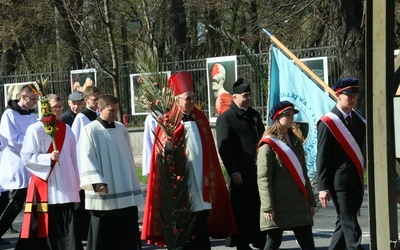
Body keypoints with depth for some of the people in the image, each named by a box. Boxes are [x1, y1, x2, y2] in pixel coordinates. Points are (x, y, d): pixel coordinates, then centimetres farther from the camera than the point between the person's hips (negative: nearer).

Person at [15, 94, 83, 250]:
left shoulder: (66, 130, 12)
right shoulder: (35, 130, -4)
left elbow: (73, 158, 14)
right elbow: (27, 157, -8)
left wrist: (76, 184, 13)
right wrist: (49, 157, -22)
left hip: (65, 188, 5)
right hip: (44, 187, -5)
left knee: (67, 229, 2)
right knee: (44, 229, -4)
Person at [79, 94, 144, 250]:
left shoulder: (121, 129, 11)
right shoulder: (90, 131, -4)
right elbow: (87, 159, -10)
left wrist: (134, 185, 15)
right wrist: (96, 182, -22)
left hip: (125, 191, 5)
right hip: (103, 193, -5)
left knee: (128, 231, 5)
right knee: (103, 233, 1)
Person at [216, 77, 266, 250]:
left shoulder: (254, 116, 17)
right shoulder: (225, 118, -5)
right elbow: (224, 148, -12)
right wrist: (233, 172, -17)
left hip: (259, 172, 7)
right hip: (241, 175, -7)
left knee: (259, 209, 12)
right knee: (242, 212, -1)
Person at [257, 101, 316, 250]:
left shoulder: (296, 142, 17)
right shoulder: (269, 144, -6)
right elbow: (263, 178, -11)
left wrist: (311, 201, 16)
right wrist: (268, 207, -18)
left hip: (299, 203, 7)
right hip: (279, 205, -7)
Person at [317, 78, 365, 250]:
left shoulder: (358, 121, 12)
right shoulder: (327, 123, -7)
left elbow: (362, 149, 16)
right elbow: (322, 158, -9)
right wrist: (323, 187, -12)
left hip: (356, 182, 7)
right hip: (340, 183, -7)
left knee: (345, 223, 13)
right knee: (350, 226, -8)